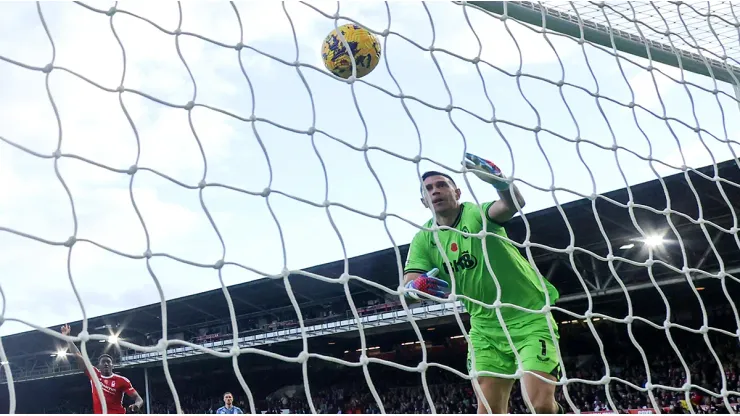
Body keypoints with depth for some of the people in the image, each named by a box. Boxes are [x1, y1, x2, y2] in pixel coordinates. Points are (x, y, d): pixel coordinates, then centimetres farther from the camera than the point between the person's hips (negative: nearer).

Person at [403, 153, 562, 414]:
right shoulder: (423, 239, 1)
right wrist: (416, 287, -33)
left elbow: (513, 204, -33)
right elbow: (407, 287, -9)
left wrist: (498, 179, -54)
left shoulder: (477, 213, -12)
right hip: (485, 327, 4)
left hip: (531, 316, -4)